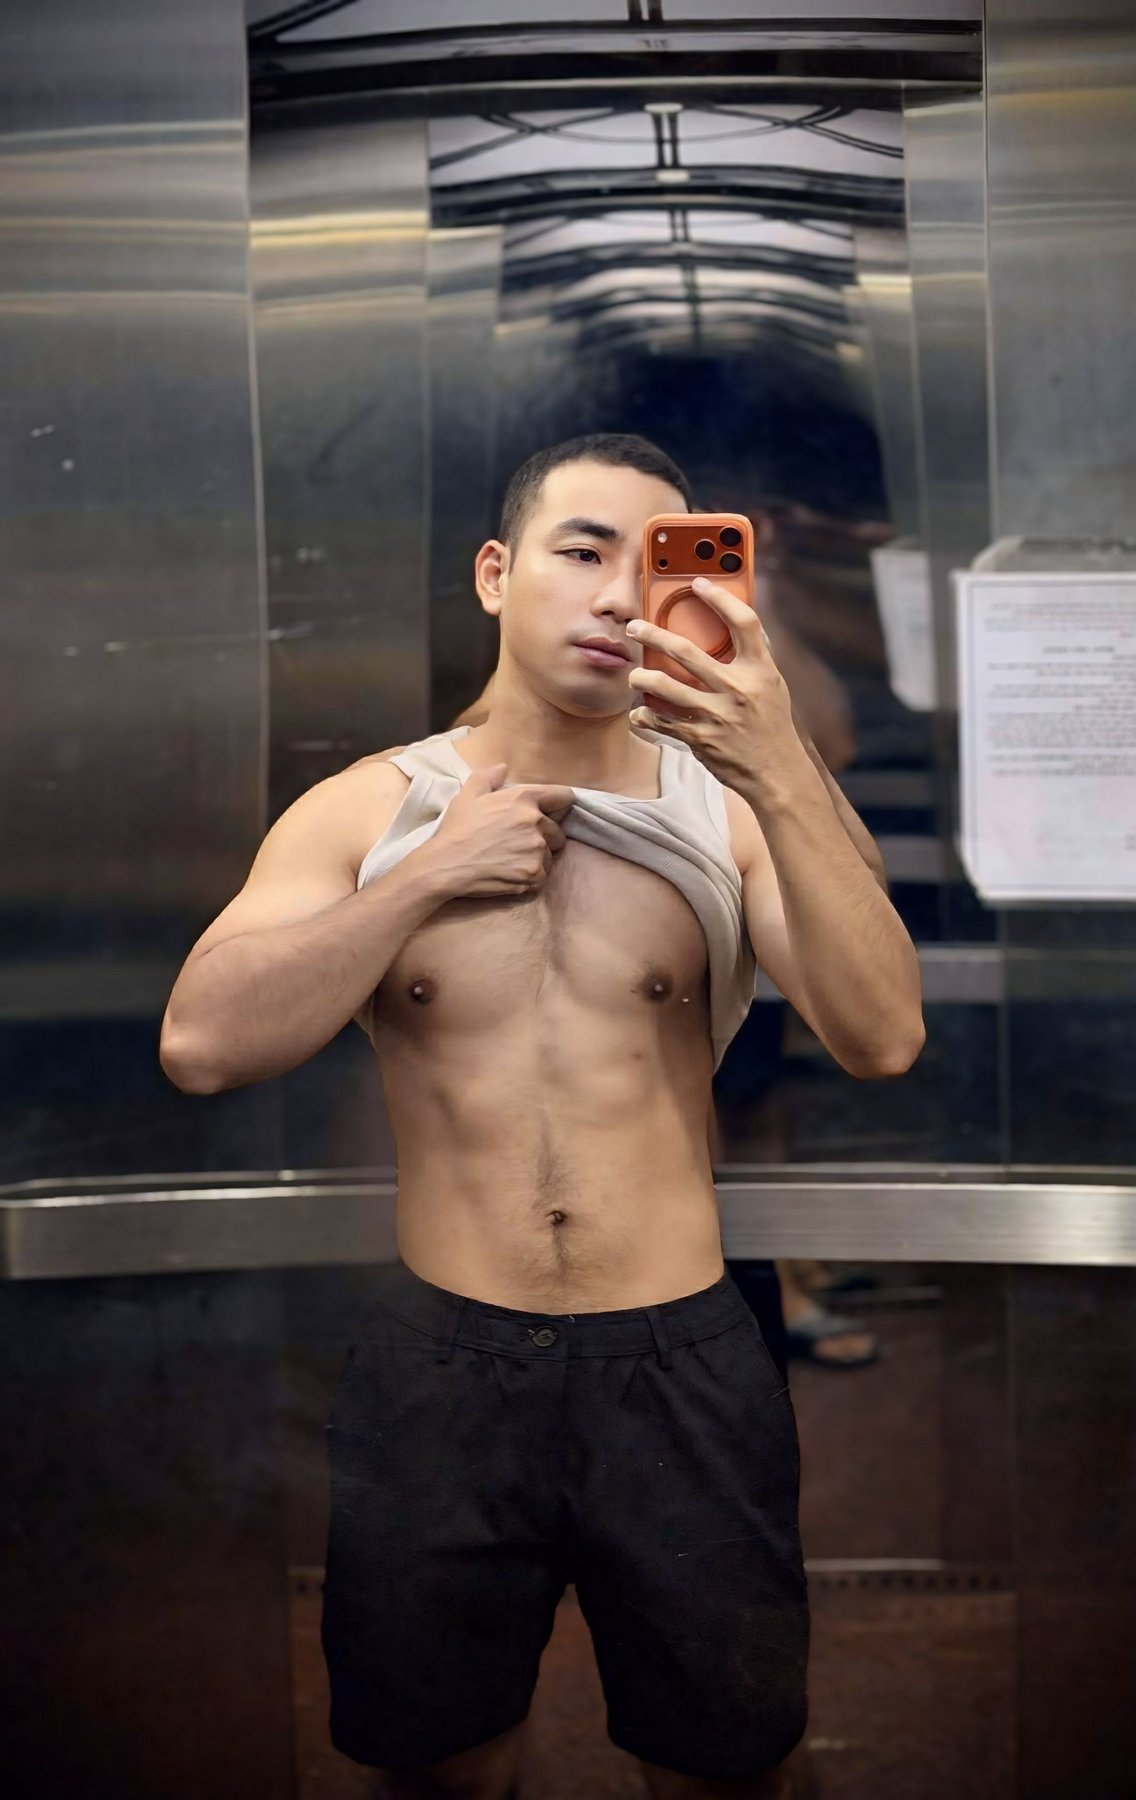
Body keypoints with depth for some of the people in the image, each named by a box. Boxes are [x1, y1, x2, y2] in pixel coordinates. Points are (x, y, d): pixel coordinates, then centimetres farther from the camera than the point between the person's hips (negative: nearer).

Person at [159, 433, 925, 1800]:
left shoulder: (728, 808, -3)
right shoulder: (365, 812, -2)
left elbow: (881, 1040, -17)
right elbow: (202, 1047, -15)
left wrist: (783, 768, -26)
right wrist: (433, 874, -16)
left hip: (682, 1365, 0)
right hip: (441, 1363, 1)